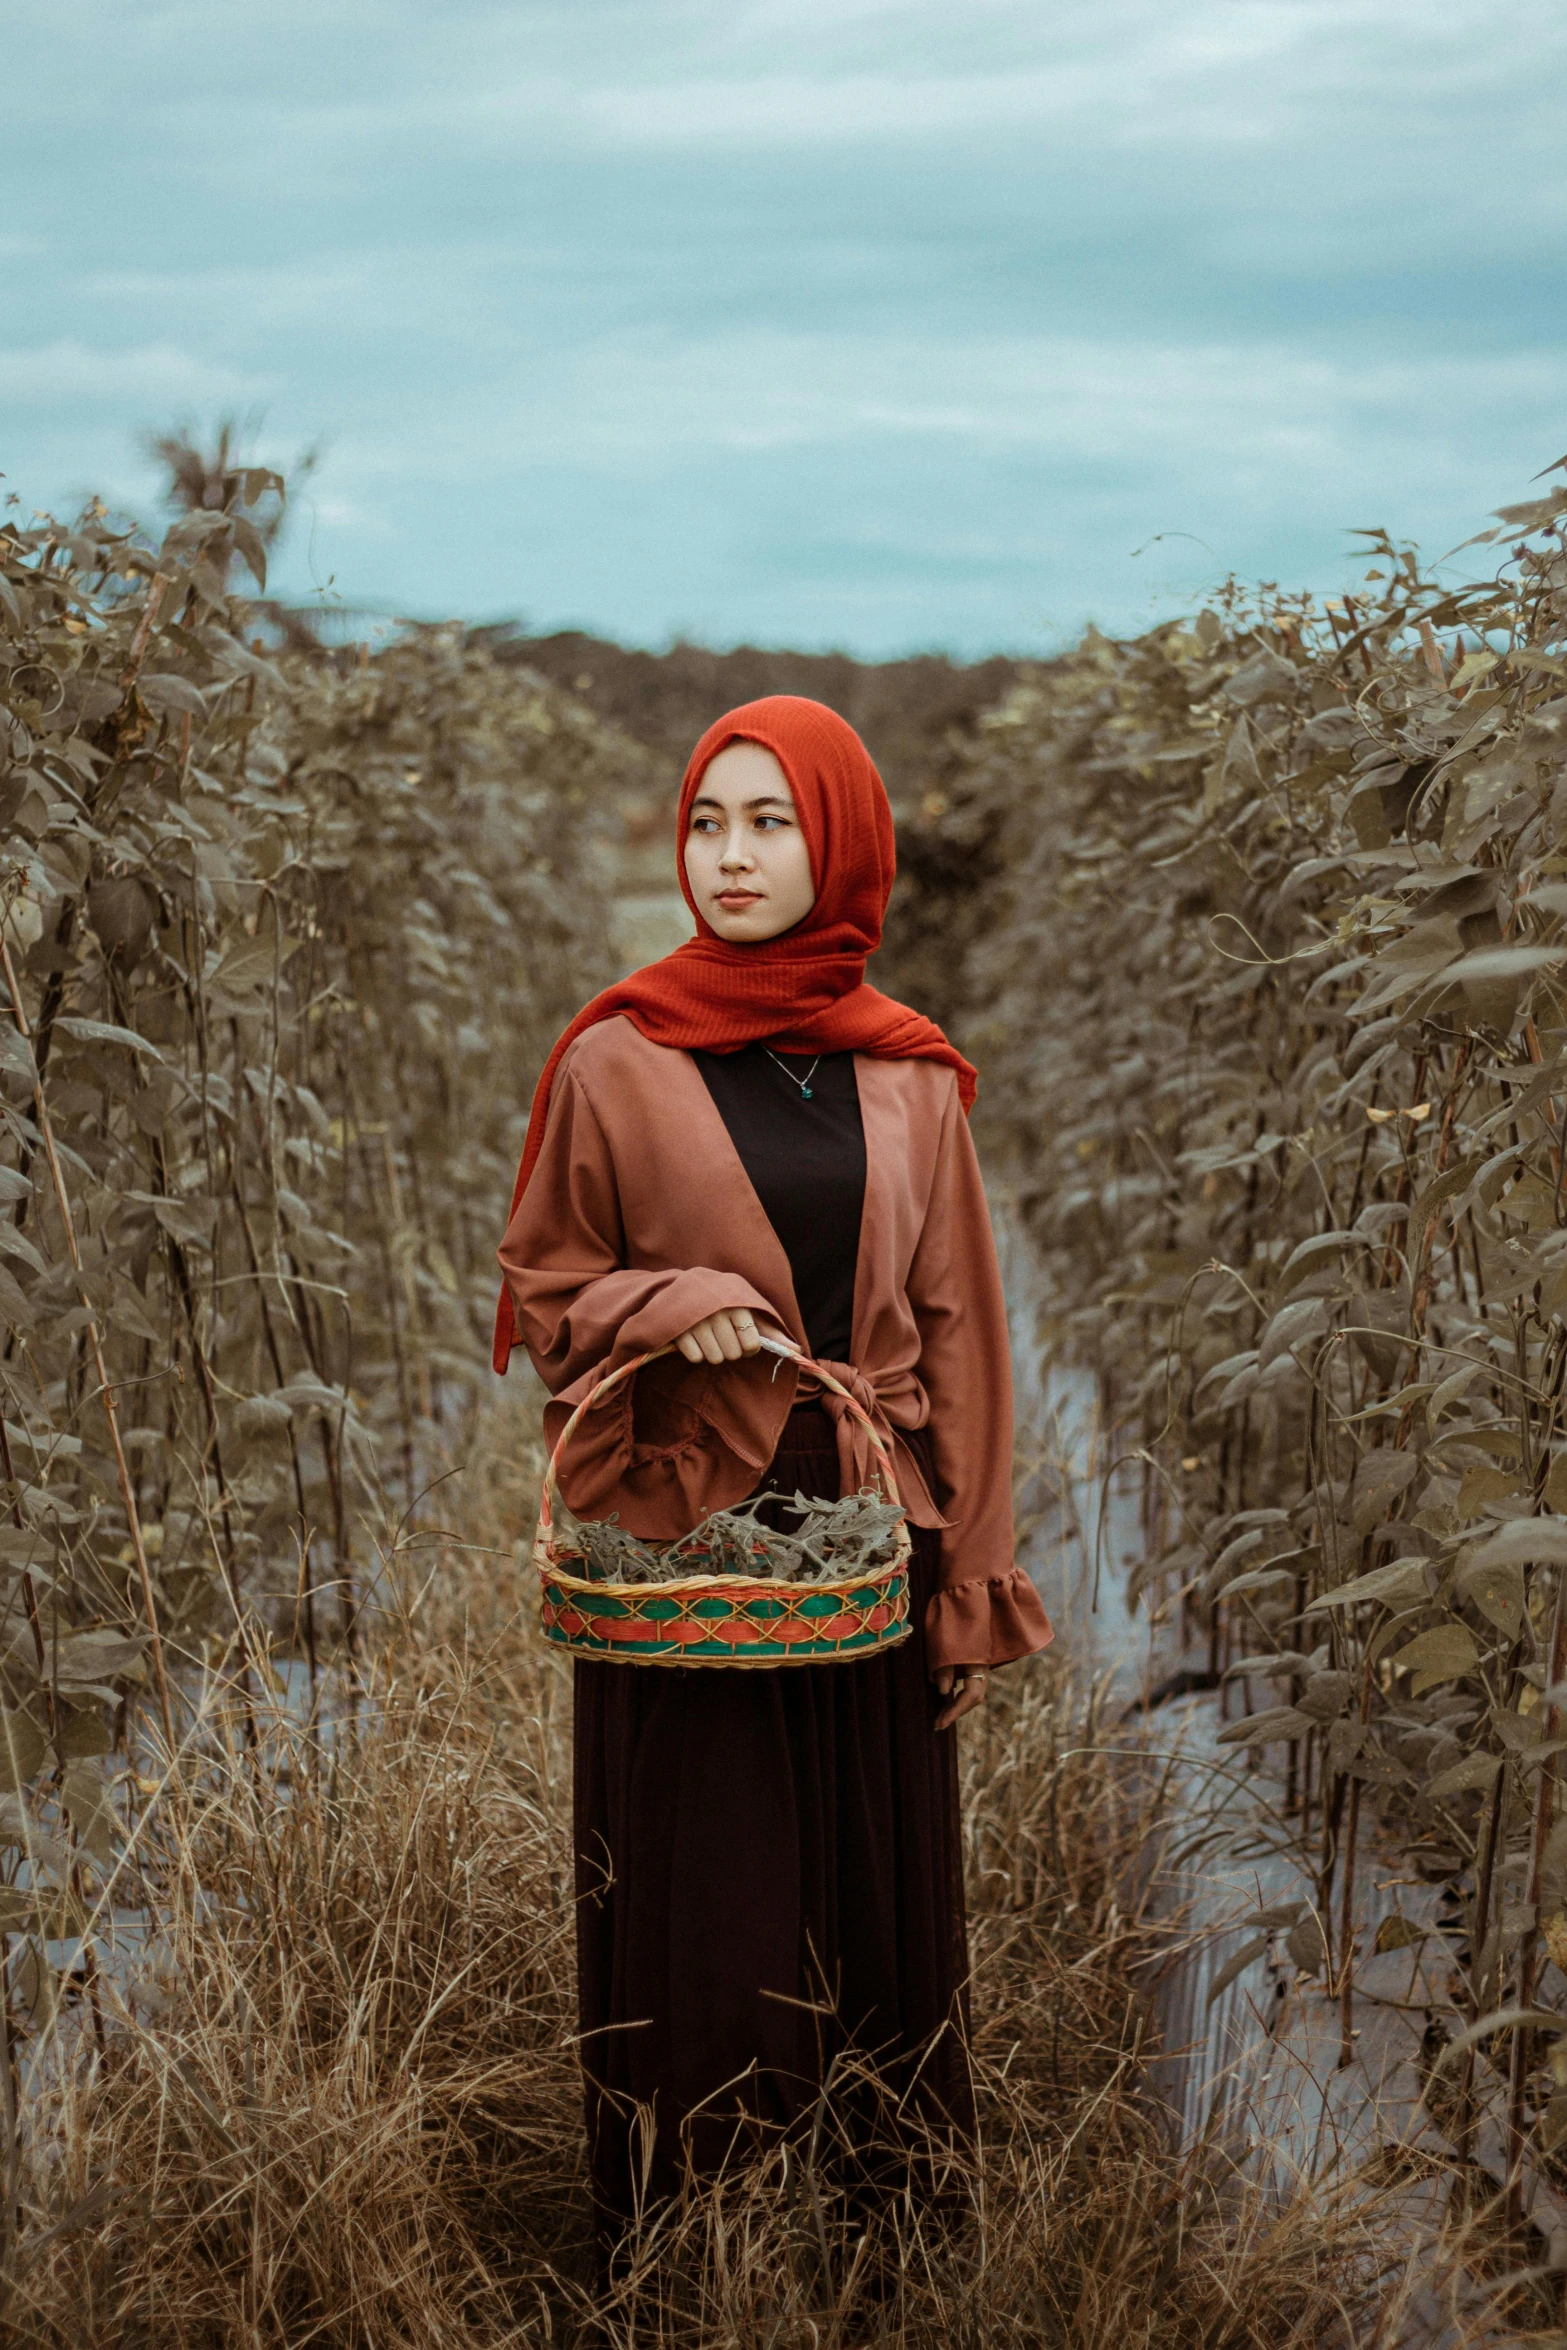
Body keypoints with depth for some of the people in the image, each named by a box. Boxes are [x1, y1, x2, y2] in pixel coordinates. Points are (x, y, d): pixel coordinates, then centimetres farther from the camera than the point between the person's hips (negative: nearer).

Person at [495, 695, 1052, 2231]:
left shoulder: (909, 1078, 5)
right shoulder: (614, 1062, -2)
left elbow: (956, 1326, 7)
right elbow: (541, 1286, 6)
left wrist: (971, 1582, 3)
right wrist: (662, 1308, -16)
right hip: (683, 1539, -2)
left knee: (878, 1887, 11)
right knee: (701, 1920, 4)